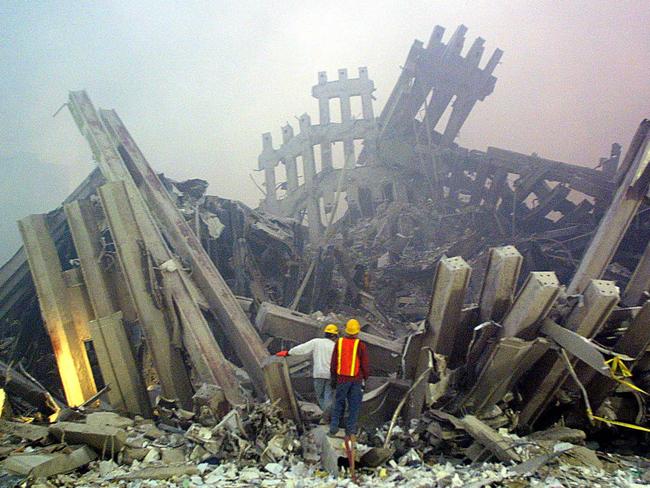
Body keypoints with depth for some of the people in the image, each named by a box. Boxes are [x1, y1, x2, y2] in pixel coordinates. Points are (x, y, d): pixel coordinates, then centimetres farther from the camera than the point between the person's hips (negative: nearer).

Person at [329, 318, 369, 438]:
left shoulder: (339, 342, -3)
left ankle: (333, 427, 14)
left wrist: (333, 378, 13)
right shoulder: (360, 345, -10)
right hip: (356, 379, -2)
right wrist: (365, 378, 7)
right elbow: (365, 364, -6)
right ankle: (351, 430, 9)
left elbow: (333, 362, 4)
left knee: (339, 402, 15)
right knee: (354, 405, 8)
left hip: (341, 378, 2)